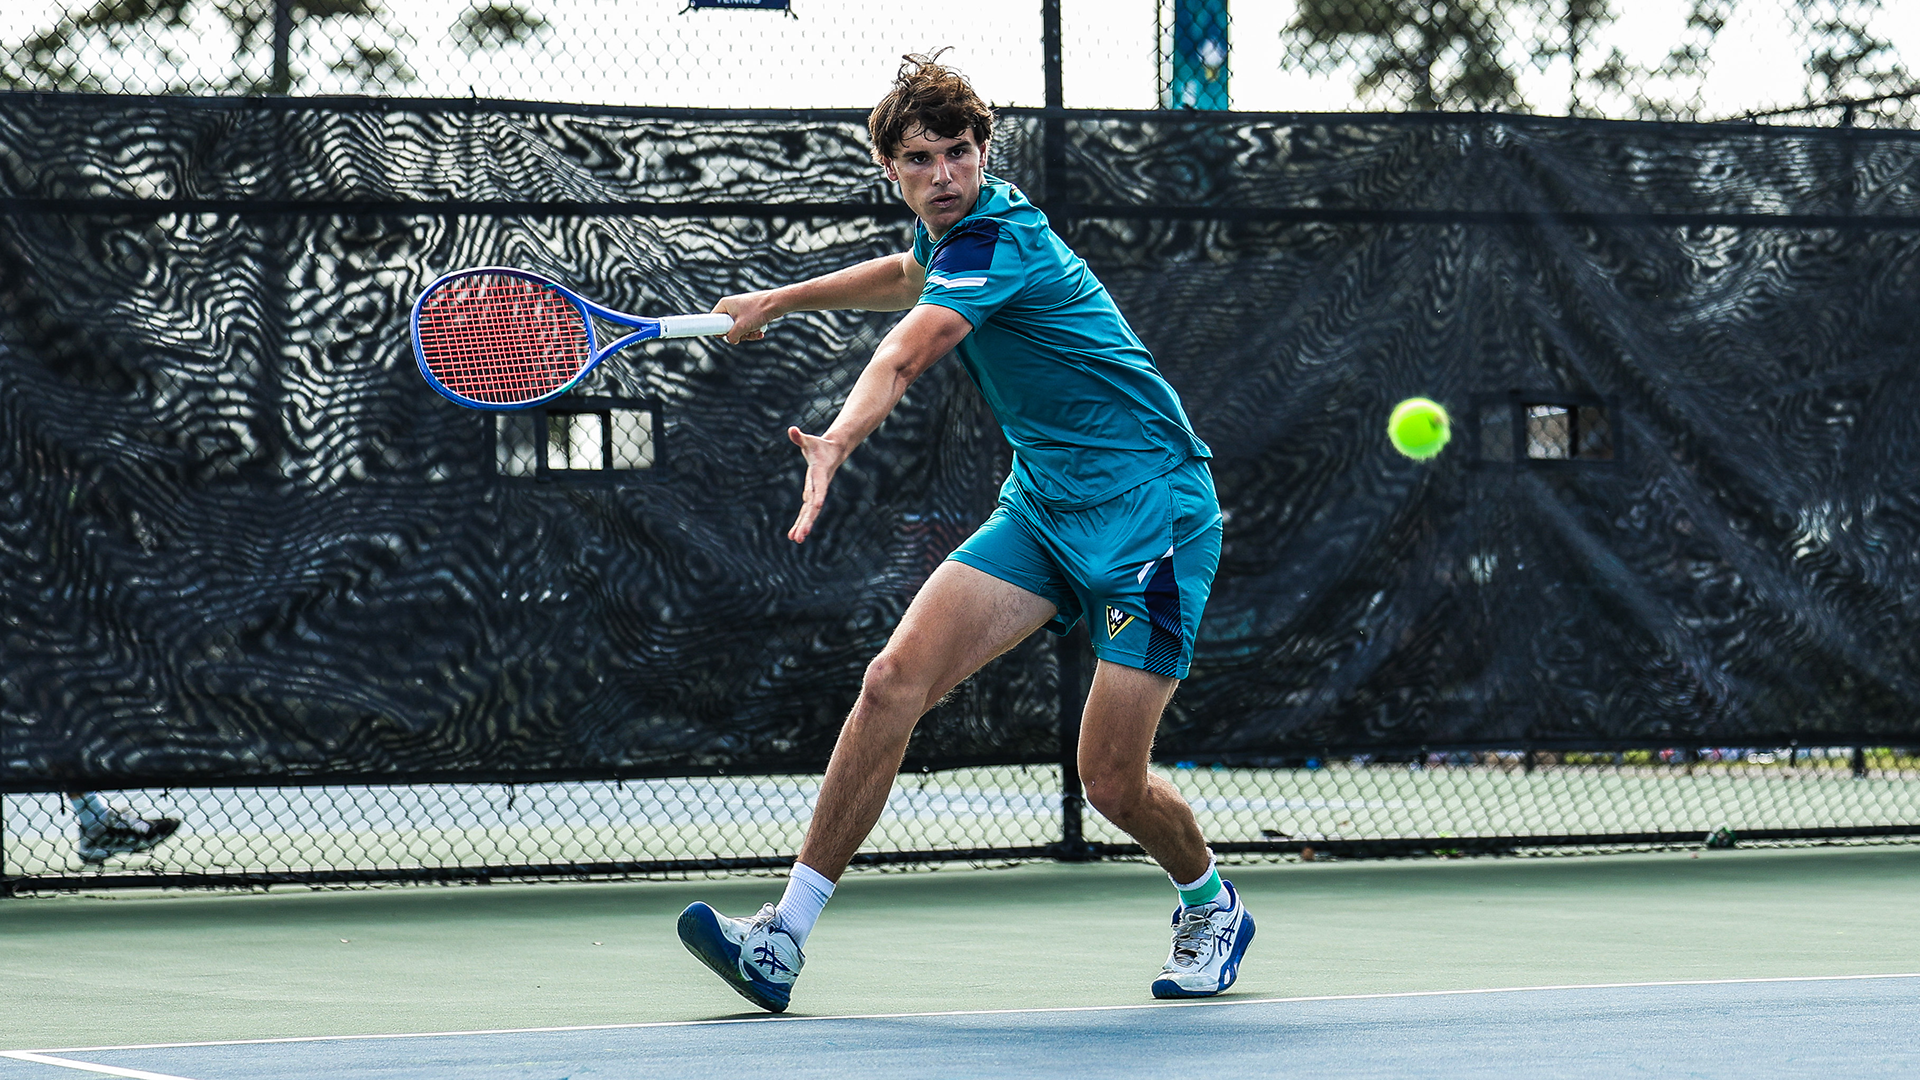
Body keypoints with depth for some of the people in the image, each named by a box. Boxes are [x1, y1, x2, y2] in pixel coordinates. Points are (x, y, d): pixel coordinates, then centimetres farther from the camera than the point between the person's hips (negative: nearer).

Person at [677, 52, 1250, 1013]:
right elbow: (910, 277, 34)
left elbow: (904, 354, -40)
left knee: (1111, 783, -9)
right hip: (1041, 503, 8)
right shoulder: (950, 226, 6)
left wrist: (836, 442, -56)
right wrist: (777, 301, 36)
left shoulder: (997, 237, -21)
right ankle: (785, 936, -14)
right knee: (895, 681, -13)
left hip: (1149, 513, -8)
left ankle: (1210, 905, 25)